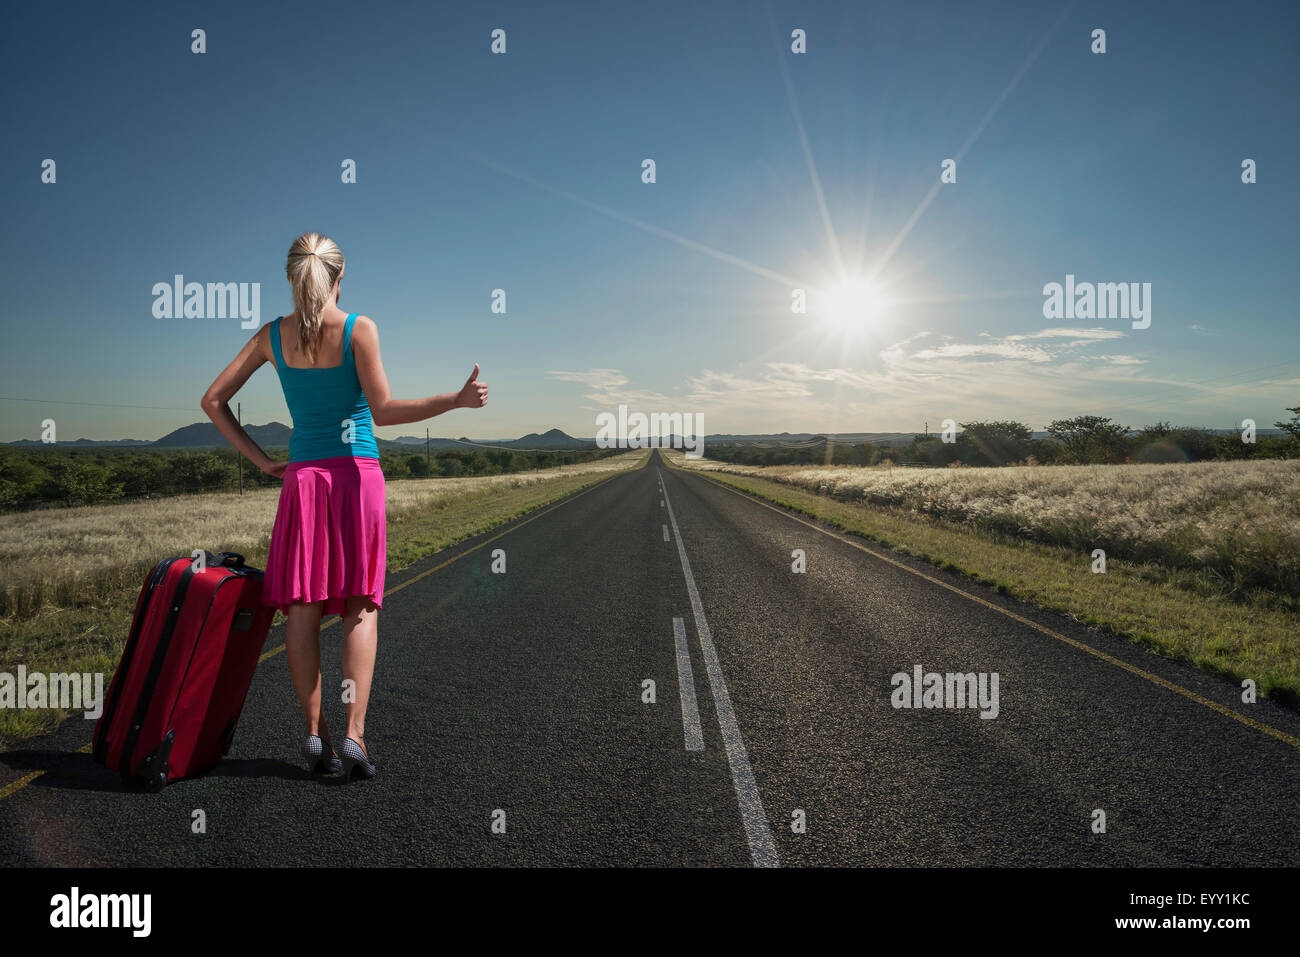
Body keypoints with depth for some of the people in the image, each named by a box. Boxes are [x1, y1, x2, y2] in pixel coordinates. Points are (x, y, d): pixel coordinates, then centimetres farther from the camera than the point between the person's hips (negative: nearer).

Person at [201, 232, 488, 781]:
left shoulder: (273, 335, 7)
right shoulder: (358, 329, -5)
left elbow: (213, 400, 9)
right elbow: (383, 411, -11)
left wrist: (259, 460, 10)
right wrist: (457, 400, -11)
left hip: (302, 476, 3)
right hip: (356, 473, -3)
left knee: (302, 610, 5)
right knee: (361, 607, 2)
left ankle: (315, 735, 5)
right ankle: (354, 735, -5)